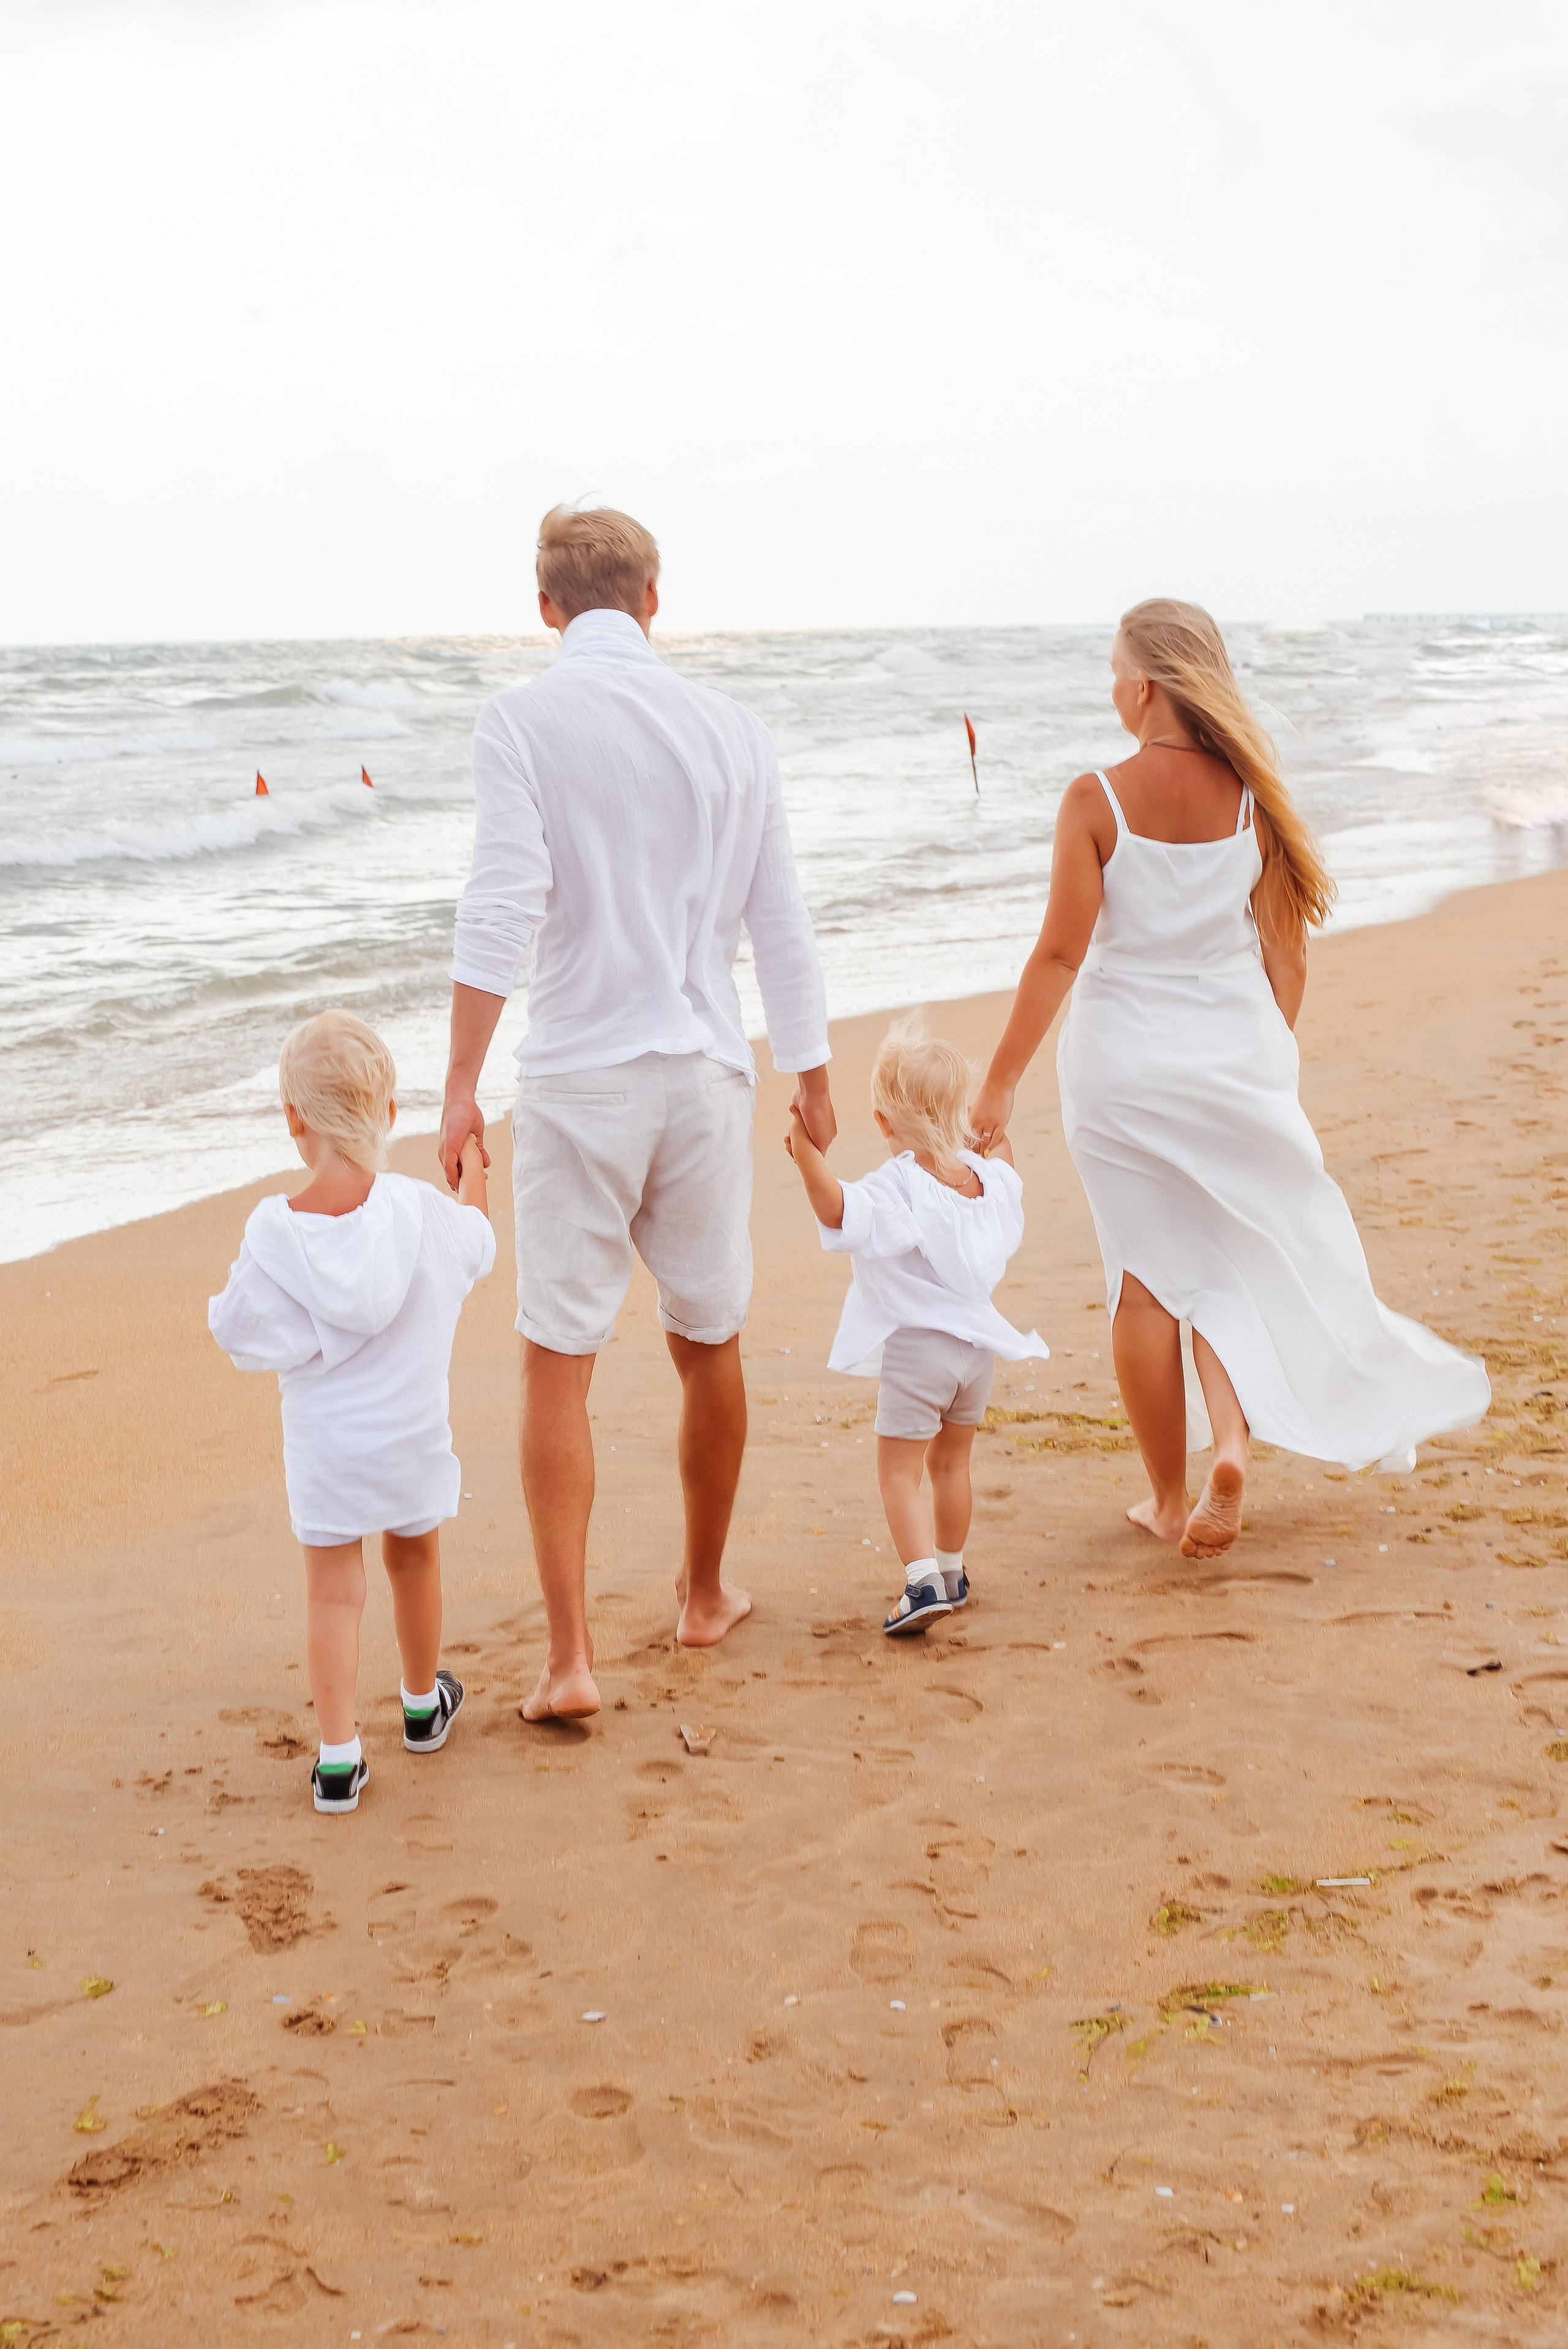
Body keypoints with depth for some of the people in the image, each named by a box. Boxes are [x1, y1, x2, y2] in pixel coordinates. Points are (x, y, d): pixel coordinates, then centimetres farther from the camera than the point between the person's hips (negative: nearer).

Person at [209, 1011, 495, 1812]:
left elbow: (242, 1334, -14)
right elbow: (475, 1242, 8)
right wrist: (472, 1163, 26)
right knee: (415, 1562, 23)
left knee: (333, 1591, 8)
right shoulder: (421, 1211, -15)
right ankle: (423, 1703, 44)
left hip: (323, 1440, -2)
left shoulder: (273, 1232, -20)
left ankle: (338, 1756, 6)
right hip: (411, 1430, 2)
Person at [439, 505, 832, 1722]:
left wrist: (460, 1087, -13)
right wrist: (813, 1078, 20)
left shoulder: (524, 719, -7)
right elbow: (783, 924, 8)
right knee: (711, 1344, 18)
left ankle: (570, 1655, -1)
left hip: (580, 1079, -3)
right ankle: (705, 1595, 34)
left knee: (559, 1366, 2)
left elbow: (505, 905, -16)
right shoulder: (731, 727, 4)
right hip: (707, 1071, 4)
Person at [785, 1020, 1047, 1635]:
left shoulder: (897, 1187, -20)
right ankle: (952, 1573, 33)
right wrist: (999, 1142, 42)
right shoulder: (982, 1176, 2)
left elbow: (838, 1211, -37)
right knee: (951, 1463, 21)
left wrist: (805, 1150, -34)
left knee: (899, 1471, -2)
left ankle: (924, 1582, -15)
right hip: (977, 1340, 7)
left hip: (916, 1348, -7)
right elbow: (1007, 1182, 27)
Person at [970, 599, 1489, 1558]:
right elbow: (1286, 948, 2)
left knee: (1146, 1281, 9)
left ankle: (1170, 1499, 18)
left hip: (1124, 1059, -2)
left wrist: (1002, 1080, -7)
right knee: (1235, 1259, 18)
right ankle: (1236, 1436, -5)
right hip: (1236, 1050, 2)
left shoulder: (1098, 799, -12)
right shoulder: (1252, 793, -4)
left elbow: (1061, 953, -14)